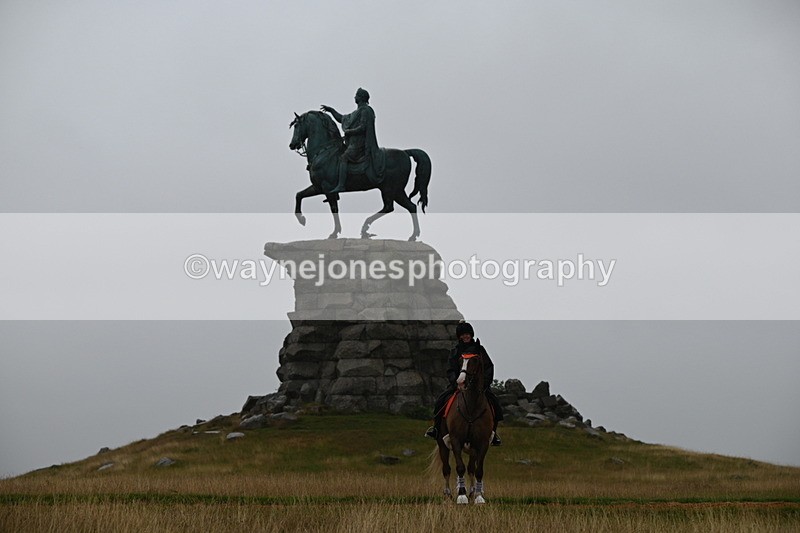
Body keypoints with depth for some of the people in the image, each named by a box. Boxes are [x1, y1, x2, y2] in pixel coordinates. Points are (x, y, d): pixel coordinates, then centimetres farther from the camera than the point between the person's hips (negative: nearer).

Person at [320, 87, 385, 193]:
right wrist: (331, 110, 28)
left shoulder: (365, 111, -9)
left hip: (359, 144, -10)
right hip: (353, 143, 10)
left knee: (343, 158, -23)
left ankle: (341, 185, -33)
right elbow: (342, 119, 31)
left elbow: (362, 127, -19)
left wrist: (349, 132, -11)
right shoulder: (357, 112, 22)